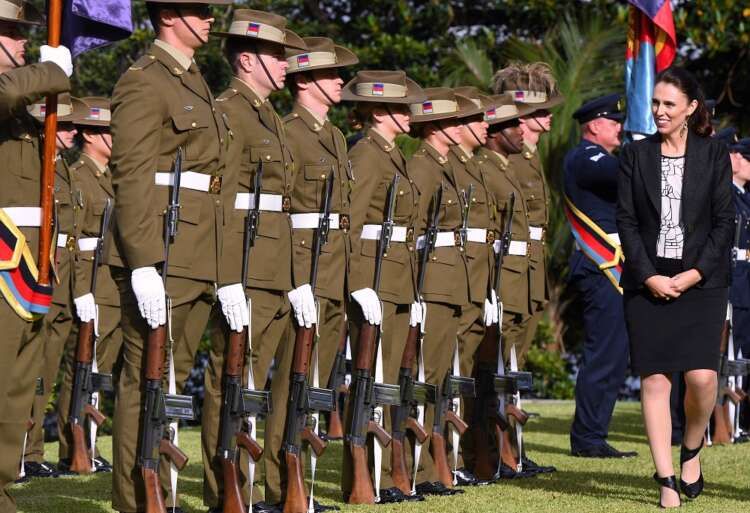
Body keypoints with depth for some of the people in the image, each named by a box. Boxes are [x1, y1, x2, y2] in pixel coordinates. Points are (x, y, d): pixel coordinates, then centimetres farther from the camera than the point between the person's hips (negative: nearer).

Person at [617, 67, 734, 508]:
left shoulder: (714, 154, 4)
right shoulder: (636, 155, 8)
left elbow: (725, 221, 1)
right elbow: (627, 221, 4)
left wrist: (694, 274, -9)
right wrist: (649, 276, -7)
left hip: (702, 281, -1)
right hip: (649, 283, 1)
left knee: (702, 376, -13)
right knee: (655, 378, -3)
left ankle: (692, 451, 16)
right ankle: (667, 480, 2)